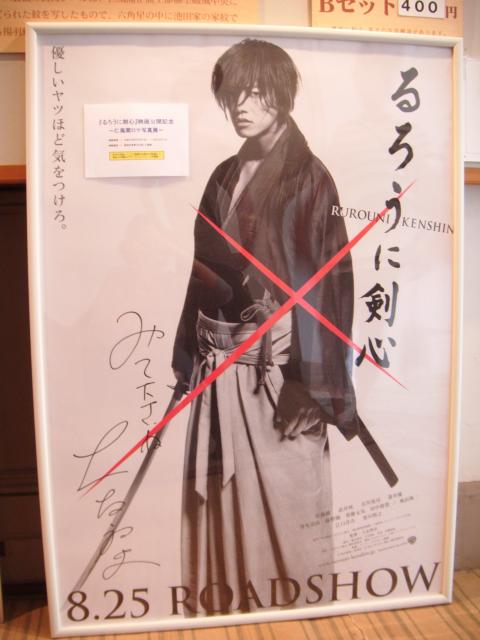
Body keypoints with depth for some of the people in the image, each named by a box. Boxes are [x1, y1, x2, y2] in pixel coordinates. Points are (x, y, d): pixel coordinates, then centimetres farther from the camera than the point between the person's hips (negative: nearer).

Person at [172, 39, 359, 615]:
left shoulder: (308, 178, -7)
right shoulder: (225, 177, 11)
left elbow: (326, 281, -12)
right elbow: (205, 269, 12)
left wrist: (312, 381, -16)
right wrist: (190, 354, 12)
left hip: (275, 361, -6)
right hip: (220, 361, 6)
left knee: (280, 488, 8)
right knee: (220, 487, 16)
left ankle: (285, 603, 33)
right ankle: (225, 600, 38)